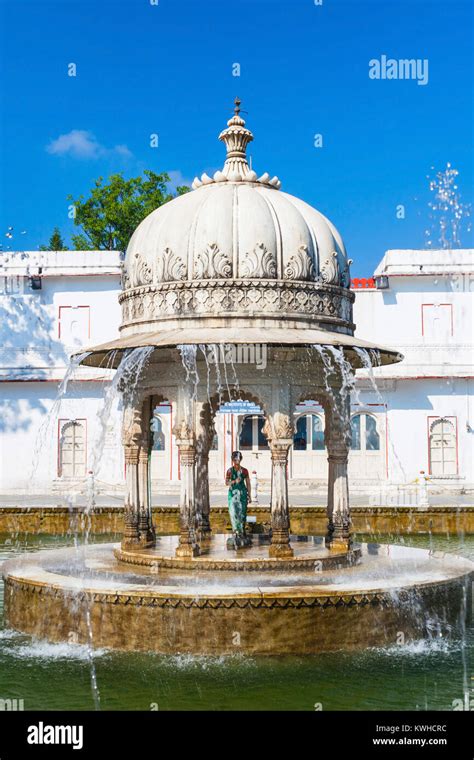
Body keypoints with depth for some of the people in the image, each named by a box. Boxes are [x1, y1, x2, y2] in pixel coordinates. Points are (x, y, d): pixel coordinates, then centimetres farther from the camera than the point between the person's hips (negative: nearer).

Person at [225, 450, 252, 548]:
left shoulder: (244, 471, 4)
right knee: (234, 512, -10)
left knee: (242, 513, 1)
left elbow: (248, 483, 8)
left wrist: (249, 496, 7)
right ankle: (236, 532, -8)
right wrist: (234, 481, -18)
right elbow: (226, 483, 0)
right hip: (233, 493, -1)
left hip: (242, 493, 1)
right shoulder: (230, 470, 1)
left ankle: (243, 531, 11)